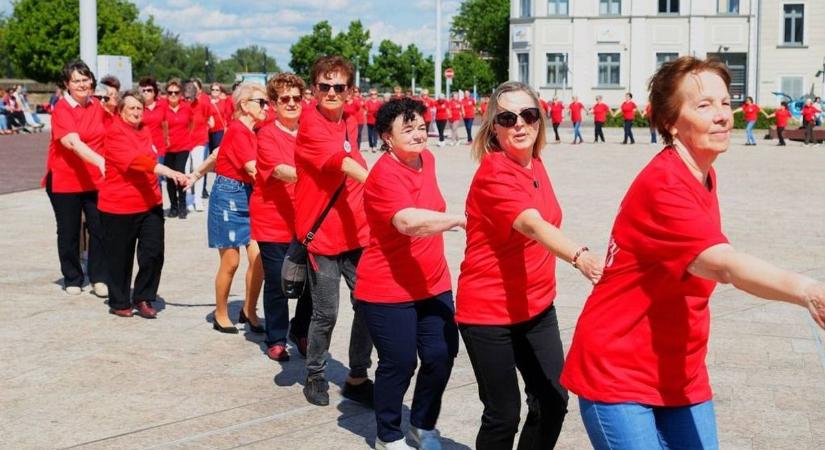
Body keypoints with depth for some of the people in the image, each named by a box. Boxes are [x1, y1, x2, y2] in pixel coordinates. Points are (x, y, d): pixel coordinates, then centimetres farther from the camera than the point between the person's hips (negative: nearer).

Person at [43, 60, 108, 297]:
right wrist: (99, 160, -44)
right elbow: (73, 142, -30)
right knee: (69, 232, 8)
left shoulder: (97, 106, 5)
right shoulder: (61, 109, -14)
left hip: (95, 179, 4)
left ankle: (99, 278, 9)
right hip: (64, 179, -4)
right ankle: (72, 279, 21)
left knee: (100, 229, -2)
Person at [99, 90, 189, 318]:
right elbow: (133, 160, -28)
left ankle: (143, 299, 14)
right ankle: (119, 303, 20)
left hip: (150, 203, 6)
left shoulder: (144, 131, 12)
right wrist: (165, 171, -37)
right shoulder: (114, 133, -12)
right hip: (119, 205, -6)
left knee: (154, 253, -1)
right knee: (120, 257, 5)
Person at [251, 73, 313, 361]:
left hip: (304, 220, 4)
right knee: (276, 283, 2)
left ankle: (300, 331, 25)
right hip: (273, 221, -4)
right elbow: (280, 170, -24)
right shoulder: (267, 135, -7)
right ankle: (276, 340, 19)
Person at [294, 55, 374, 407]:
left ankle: (357, 378, 18)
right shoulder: (310, 124, -12)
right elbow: (341, 162, -27)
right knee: (326, 313, 2)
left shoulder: (350, 124, 10)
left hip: (356, 229, 6)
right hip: (322, 232, -6)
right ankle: (315, 376, 24)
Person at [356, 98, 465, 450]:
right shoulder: (385, 174, -22)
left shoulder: (425, 158, 5)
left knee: (441, 356, 5)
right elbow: (409, 222, -40)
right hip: (389, 289, -7)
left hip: (433, 283, 7)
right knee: (399, 364, 0)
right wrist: (459, 219, -48)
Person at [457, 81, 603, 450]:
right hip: (488, 311, -8)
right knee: (504, 414, -1)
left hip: (537, 307, 8)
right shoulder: (493, 174, -21)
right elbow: (533, 226, -38)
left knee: (554, 400, 7)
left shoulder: (536, 166, 5)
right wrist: (580, 257, -54)